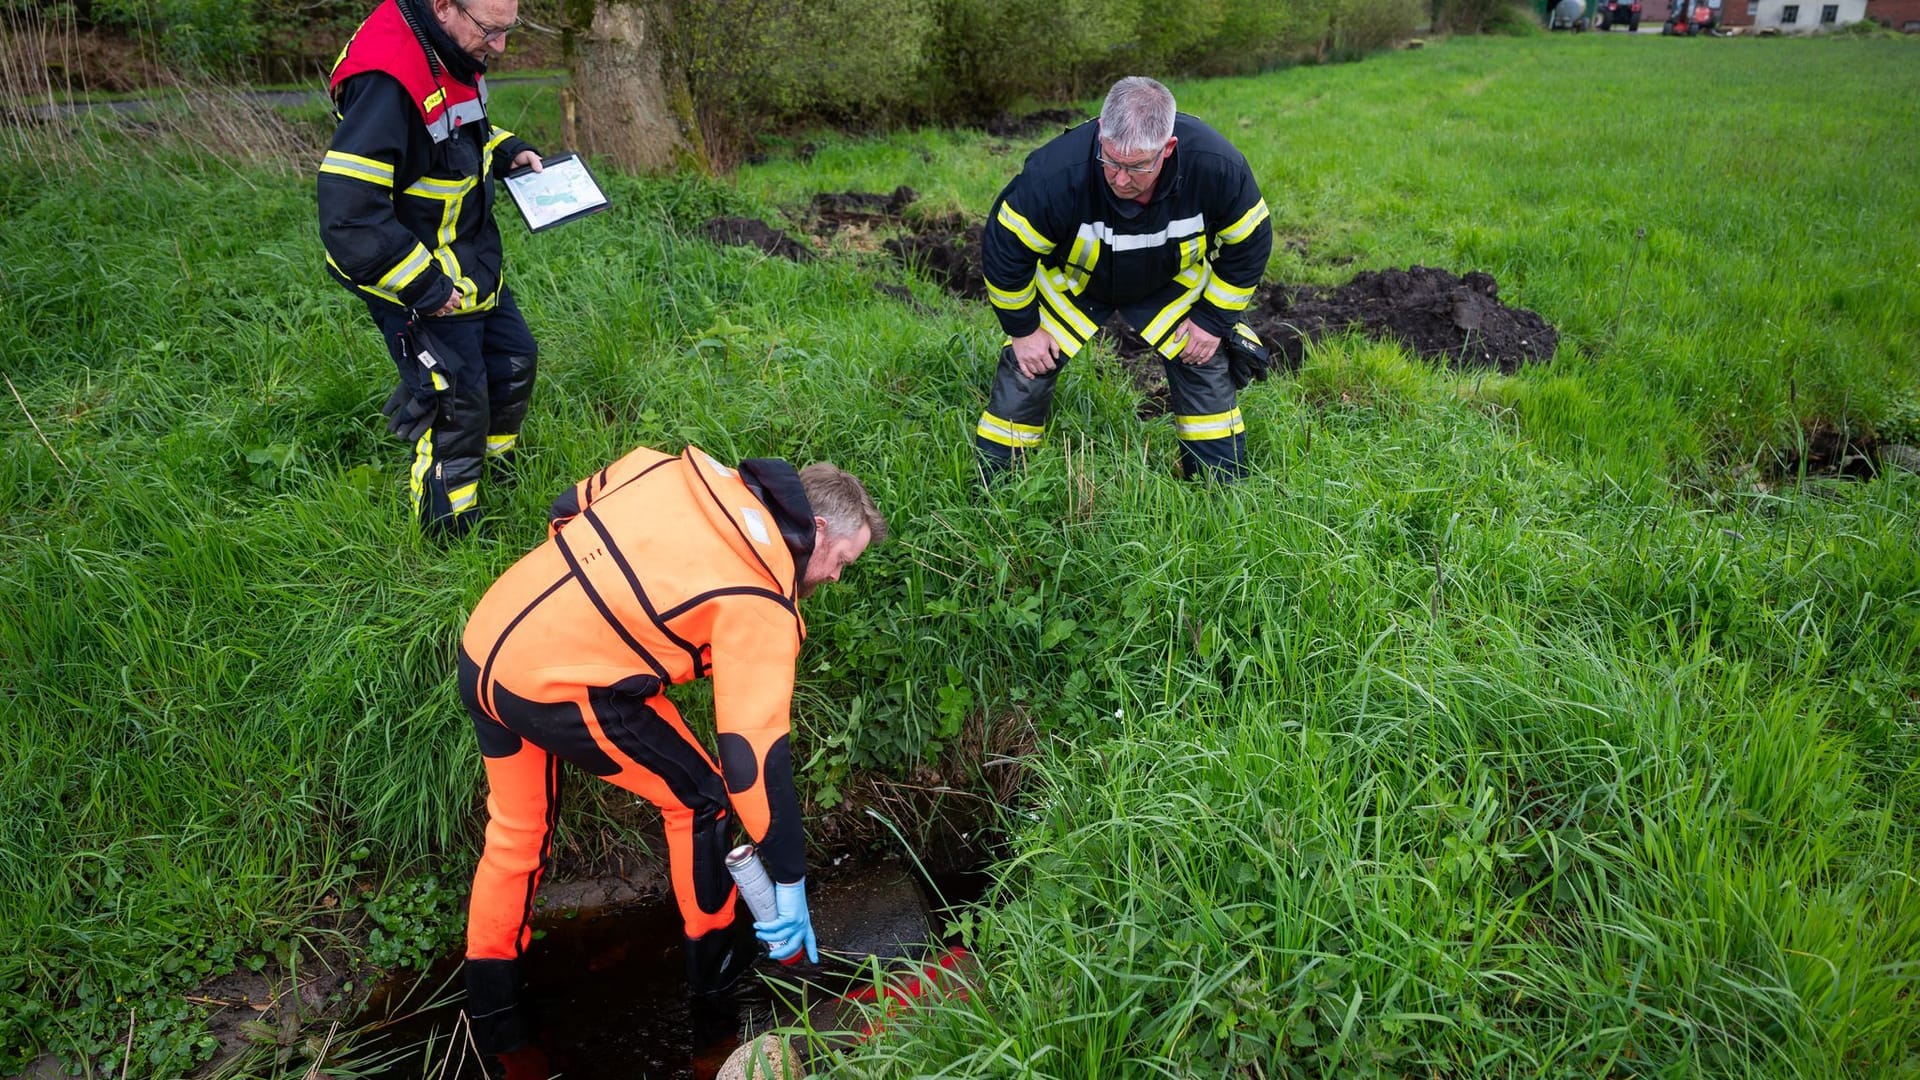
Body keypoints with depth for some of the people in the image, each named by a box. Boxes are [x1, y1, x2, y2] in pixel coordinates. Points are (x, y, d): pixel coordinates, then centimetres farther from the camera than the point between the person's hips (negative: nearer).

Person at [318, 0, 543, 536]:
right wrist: (425, 287, -27)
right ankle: (451, 530, 17)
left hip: (473, 268, 9)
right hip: (419, 287, -9)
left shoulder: (455, 54, -2)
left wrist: (508, 150, 5)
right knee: (457, 405, -2)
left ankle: (494, 468, 43)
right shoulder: (385, 81, -31)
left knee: (514, 359, 20)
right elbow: (348, 216, -33)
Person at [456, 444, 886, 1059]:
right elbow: (756, 752, -15)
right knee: (700, 799, 12)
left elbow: (570, 507, 15)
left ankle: (490, 1007, 38)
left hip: (482, 645, 8)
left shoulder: (684, 474, 6)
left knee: (515, 828, 26)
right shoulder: (760, 601, -13)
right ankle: (713, 960, 30)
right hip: (555, 690, -8)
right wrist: (790, 886, -9)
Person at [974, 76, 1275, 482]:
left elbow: (1248, 244, -14)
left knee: (1205, 367, -2)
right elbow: (1005, 247, -24)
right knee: (1027, 371, -6)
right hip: (1072, 281, -1)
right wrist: (1022, 328, -14)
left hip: (1171, 281, 2)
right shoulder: (1058, 172, -41)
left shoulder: (1217, 166, -35)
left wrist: (1213, 319, -10)